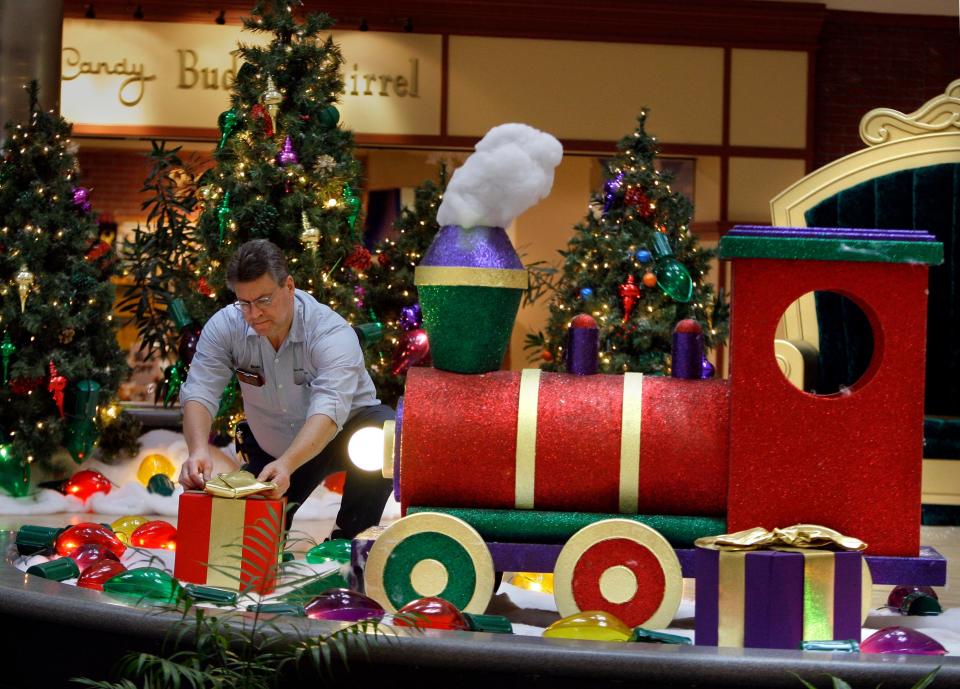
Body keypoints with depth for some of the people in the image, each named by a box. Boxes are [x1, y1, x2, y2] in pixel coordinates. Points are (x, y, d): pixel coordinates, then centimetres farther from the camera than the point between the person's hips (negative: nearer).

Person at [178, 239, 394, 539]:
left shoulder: (332, 332, -31)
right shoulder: (225, 326, -18)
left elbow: (328, 410, -43)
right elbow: (199, 393, -26)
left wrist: (286, 464, -59)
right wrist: (198, 451, -47)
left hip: (340, 433, -4)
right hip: (271, 449, 4)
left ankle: (347, 539, -17)